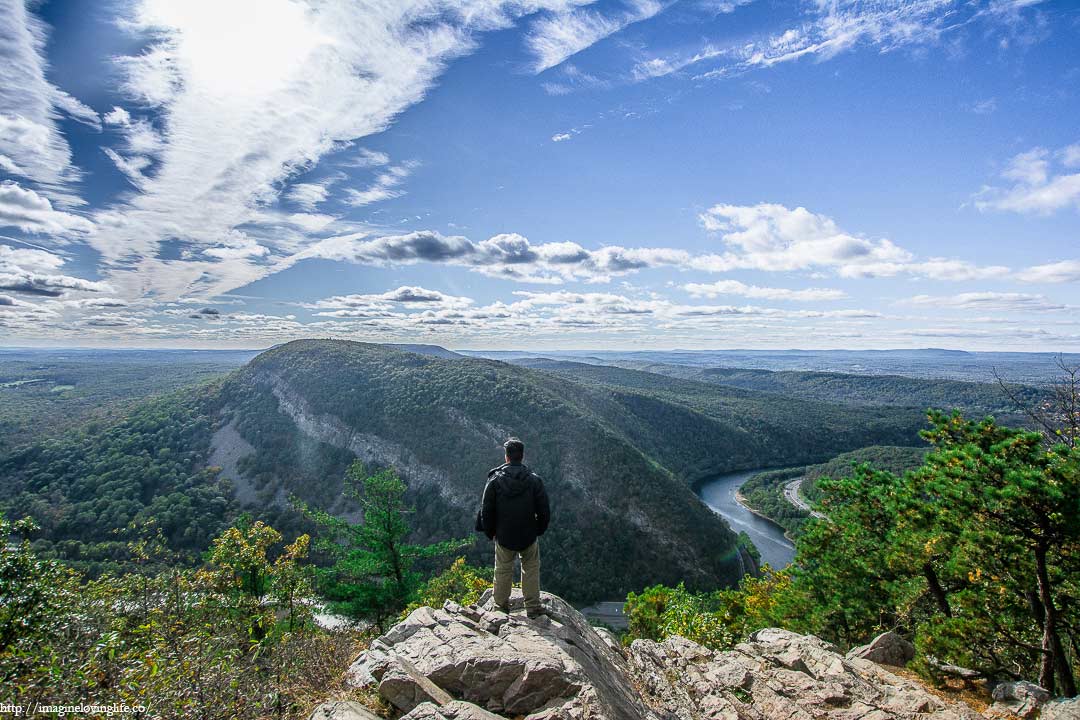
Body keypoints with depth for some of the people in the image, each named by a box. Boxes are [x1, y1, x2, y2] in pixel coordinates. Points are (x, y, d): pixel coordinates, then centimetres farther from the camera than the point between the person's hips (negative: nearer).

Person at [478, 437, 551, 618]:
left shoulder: (495, 480, -11)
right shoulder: (534, 480, -11)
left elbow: (486, 511, -5)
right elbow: (544, 511, -6)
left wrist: (490, 532, 9)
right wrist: (539, 530, 10)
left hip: (503, 537, 0)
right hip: (529, 536, 0)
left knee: (503, 571, 18)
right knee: (531, 570, 17)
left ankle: (501, 606, 33)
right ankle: (533, 607, 21)